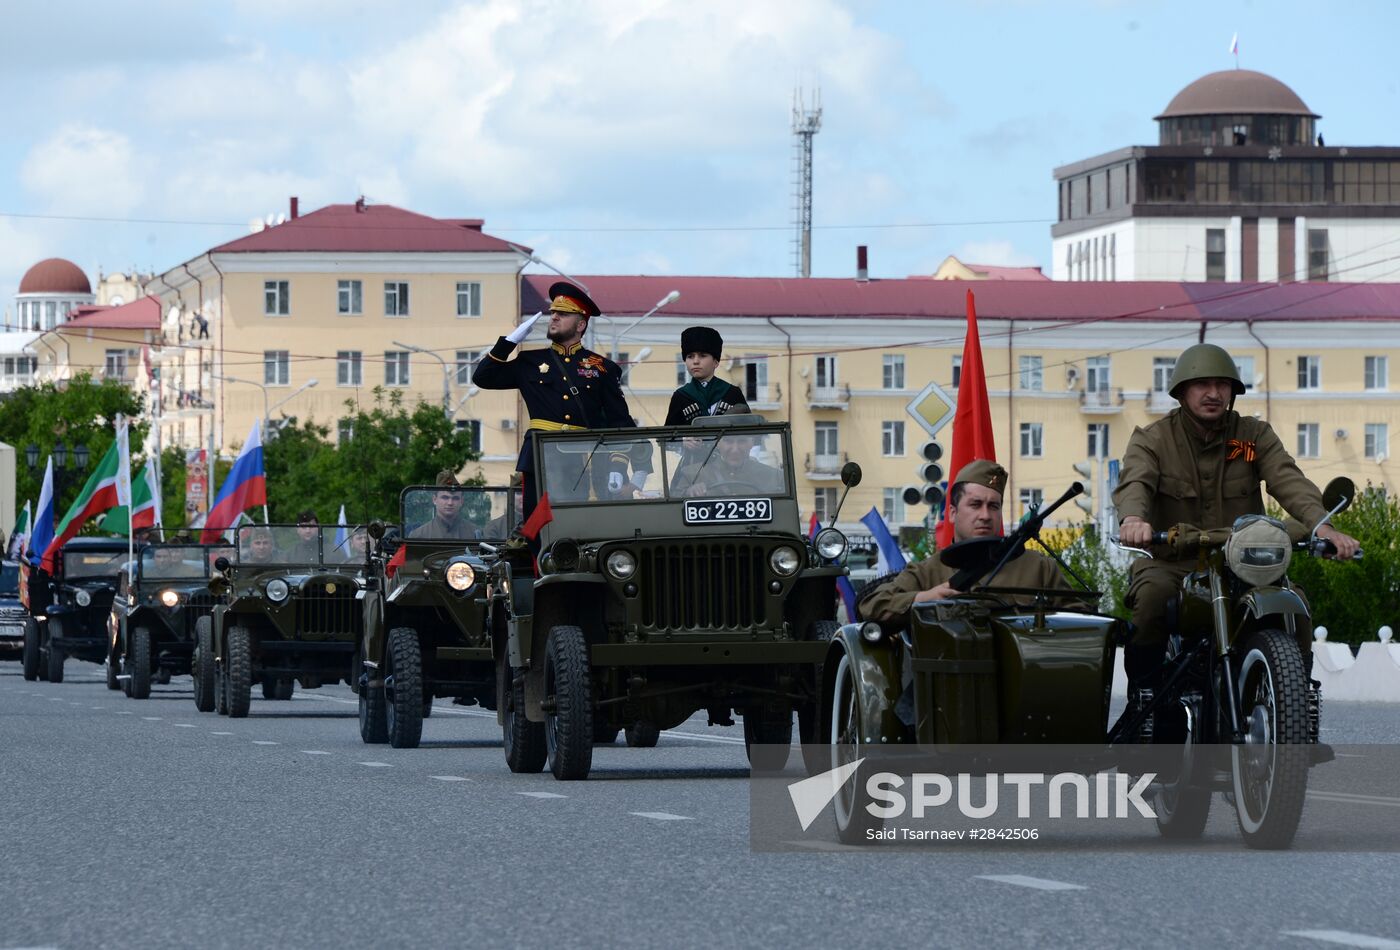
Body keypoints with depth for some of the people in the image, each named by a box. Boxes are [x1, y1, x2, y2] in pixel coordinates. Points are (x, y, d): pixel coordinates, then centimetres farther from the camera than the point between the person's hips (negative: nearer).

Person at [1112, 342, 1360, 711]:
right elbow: (1134, 482, -18)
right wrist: (1133, 518, -44)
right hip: (1170, 562, -2)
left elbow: (1288, 480, -9)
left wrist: (1320, 524, -31)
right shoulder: (1152, 439, 2)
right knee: (1153, 592, -35)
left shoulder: (1255, 435, 7)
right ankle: (1142, 692, -14)